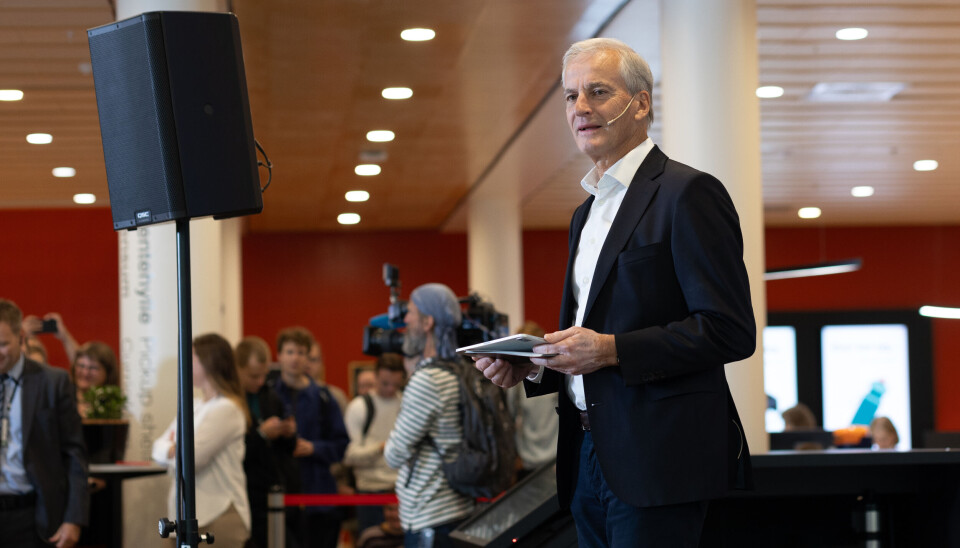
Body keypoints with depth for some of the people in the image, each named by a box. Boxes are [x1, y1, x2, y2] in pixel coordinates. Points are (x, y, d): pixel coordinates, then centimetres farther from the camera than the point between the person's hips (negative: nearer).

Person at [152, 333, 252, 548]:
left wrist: (172, 449, 2)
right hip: (188, 513, 8)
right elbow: (159, 448, 12)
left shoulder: (226, 409, -12)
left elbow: (191, 458, -18)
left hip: (220, 513, -8)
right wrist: (175, 450, -10)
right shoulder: (193, 406, 15)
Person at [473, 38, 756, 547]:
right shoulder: (586, 212, 20)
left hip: (655, 461, -8)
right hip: (589, 460, 8)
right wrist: (533, 366, 5)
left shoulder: (688, 193, -8)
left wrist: (611, 350, -19)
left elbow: (730, 331, -15)